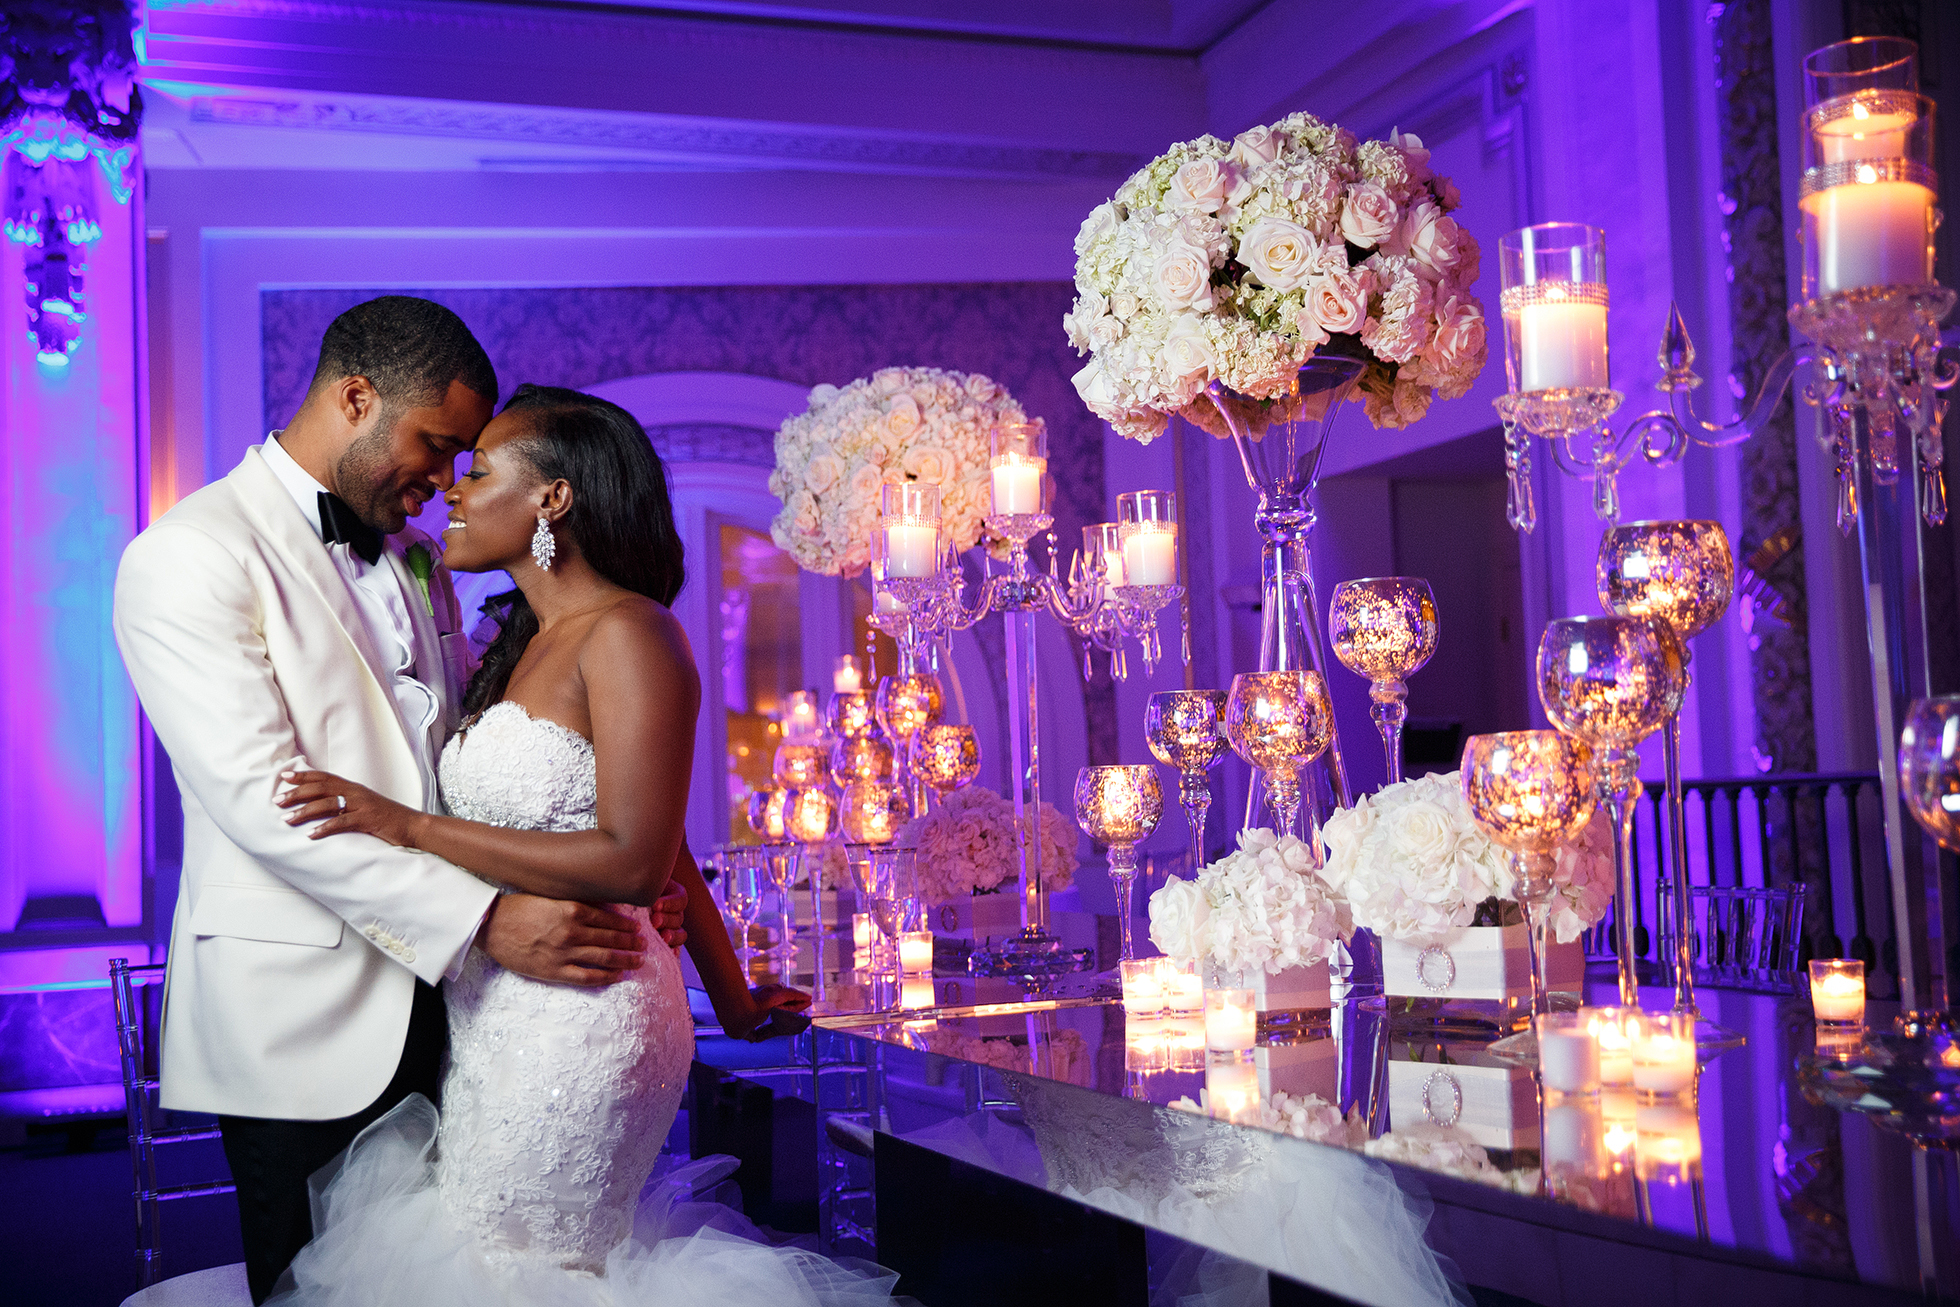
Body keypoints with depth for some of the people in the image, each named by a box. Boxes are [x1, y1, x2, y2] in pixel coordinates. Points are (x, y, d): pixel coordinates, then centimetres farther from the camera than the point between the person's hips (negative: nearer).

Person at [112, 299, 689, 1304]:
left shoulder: (416, 564, 16)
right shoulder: (189, 556, -9)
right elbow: (260, 798, -19)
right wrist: (484, 919, -24)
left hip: (437, 1001, 7)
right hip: (303, 1024, -7)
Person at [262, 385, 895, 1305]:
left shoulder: (628, 634, -13)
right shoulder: (527, 645, 14)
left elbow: (635, 861, -20)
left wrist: (410, 827, -18)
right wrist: (732, 1003, 24)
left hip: (576, 1020, -9)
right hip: (499, 1015, 9)